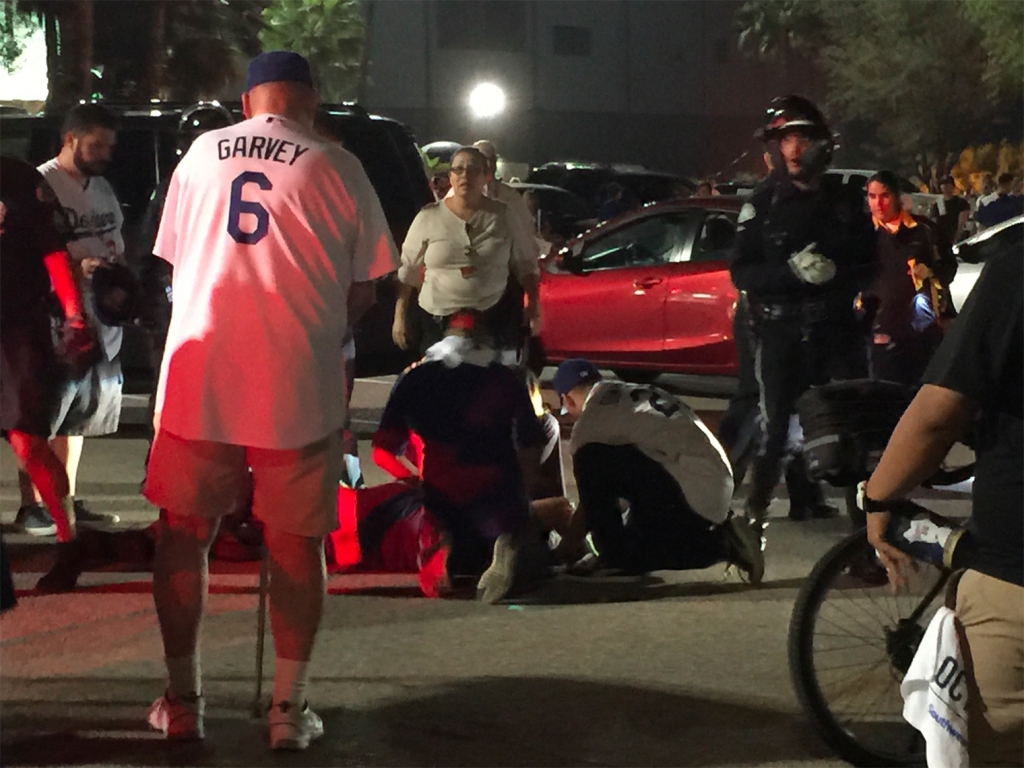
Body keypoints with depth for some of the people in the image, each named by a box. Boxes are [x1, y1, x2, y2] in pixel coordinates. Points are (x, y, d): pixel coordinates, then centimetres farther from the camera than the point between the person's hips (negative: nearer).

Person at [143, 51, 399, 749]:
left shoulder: (200, 154, 9)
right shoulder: (335, 168, -1)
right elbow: (364, 284, 3)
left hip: (197, 372, 2)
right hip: (297, 383, -2)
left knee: (184, 532, 13)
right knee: (295, 541, 7)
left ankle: (182, 701, 16)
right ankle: (290, 707, 9)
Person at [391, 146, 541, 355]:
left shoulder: (502, 216, 4)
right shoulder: (428, 218, 2)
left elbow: (525, 265, 10)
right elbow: (407, 270, 6)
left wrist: (533, 307, 2)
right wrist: (400, 316, 3)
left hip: (494, 321, 0)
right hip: (438, 322, 0)